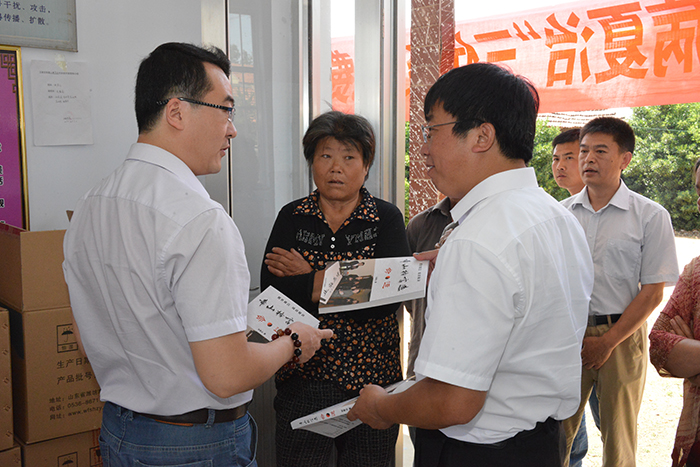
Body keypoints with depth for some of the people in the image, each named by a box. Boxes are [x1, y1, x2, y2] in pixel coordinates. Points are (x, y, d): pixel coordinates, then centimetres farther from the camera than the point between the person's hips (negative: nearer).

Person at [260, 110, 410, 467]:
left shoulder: (387, 218, 0)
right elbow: (271, 290, -10)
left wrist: (309, 279, -13)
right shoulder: (292, 217, 4)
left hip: (371, 376, -1)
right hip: (302, 375, 1)